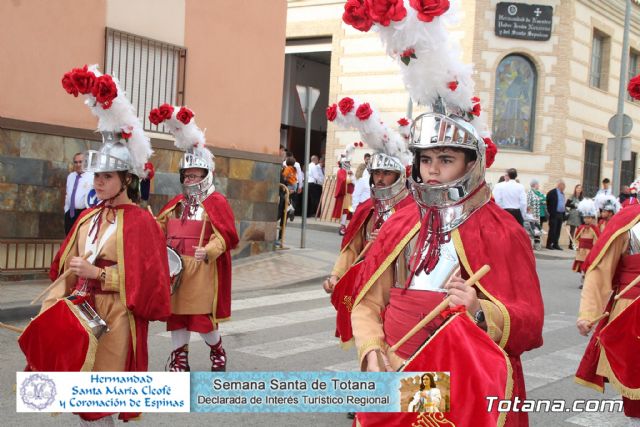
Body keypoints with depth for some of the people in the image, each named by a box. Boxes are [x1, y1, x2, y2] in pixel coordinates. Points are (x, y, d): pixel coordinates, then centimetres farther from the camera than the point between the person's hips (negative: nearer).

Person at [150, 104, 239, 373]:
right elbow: (160, 227, 15)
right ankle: (179, 359, 21)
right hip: (176, 269, 6)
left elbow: (224, 236, -15)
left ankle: (217, 350, 27)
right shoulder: (176, 204, 14)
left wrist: (208, 250, -31)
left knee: (203, 315, -1)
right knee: (176, 313, 9)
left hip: (203, 270, -6)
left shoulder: (216, 203, -7)